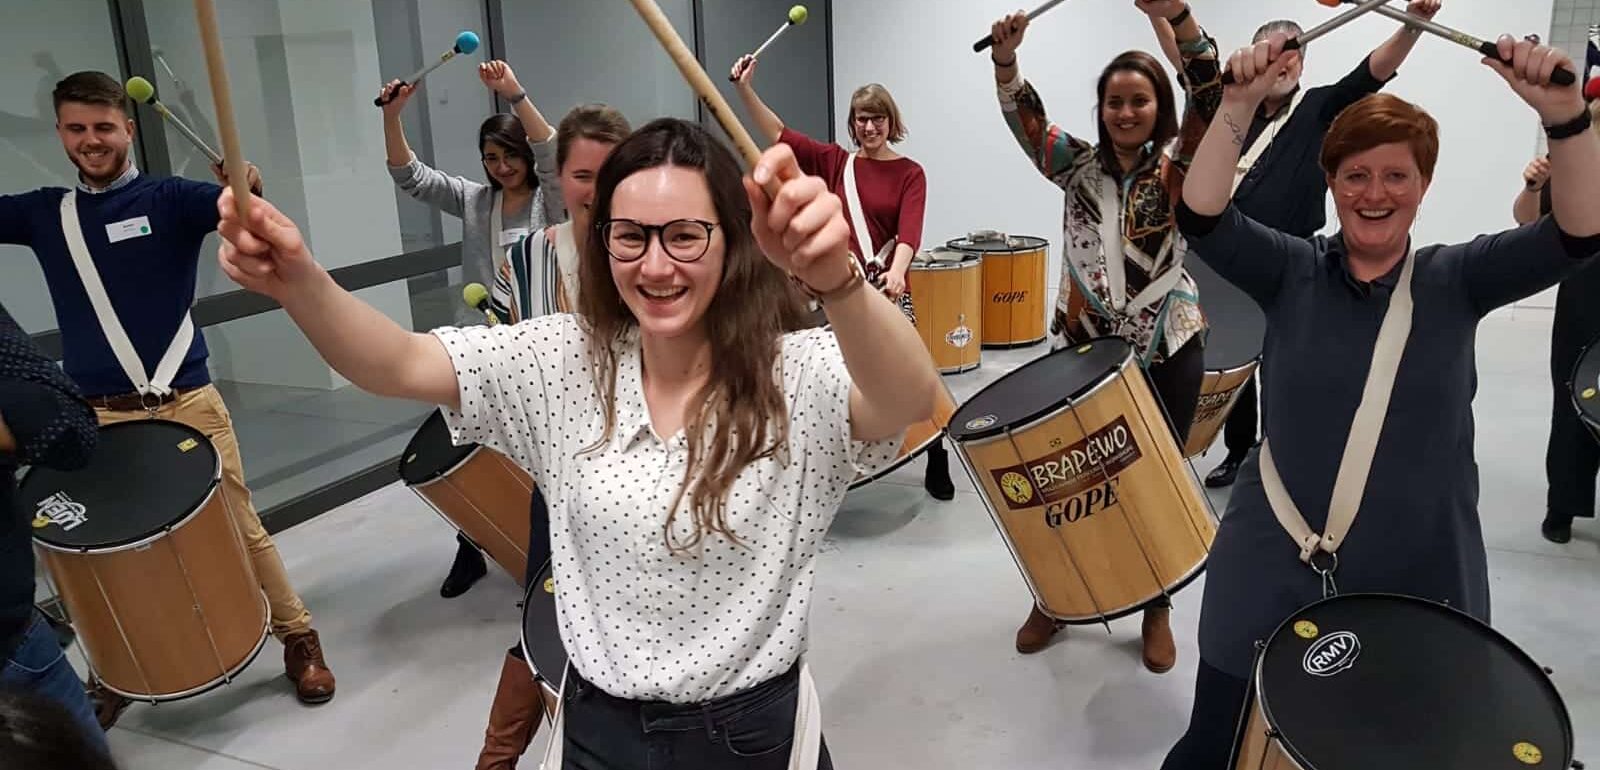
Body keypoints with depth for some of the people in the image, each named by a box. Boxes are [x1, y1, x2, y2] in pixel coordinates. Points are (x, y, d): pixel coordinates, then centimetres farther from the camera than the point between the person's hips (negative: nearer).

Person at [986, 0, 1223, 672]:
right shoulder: (1079, 166, 3)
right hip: (1081, 346, 1)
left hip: (1167, 351, -1)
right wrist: (1005, 58, -31)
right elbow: (1025, 120, -11)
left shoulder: (1177, 172, -3)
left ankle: (1157, 610, 28)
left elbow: (1210, 100, -19)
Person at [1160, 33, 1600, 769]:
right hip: (1274, 572, -1)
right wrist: (1240, 103, -29)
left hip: (1418, 582, 1)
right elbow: (1203, 217, -16)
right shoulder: (1291, 271, -1)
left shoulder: (1454, 280, 0)